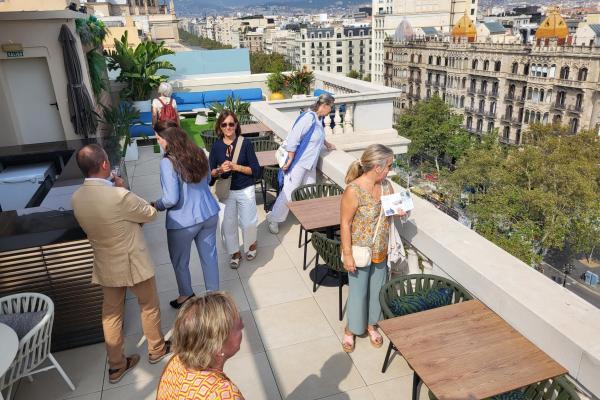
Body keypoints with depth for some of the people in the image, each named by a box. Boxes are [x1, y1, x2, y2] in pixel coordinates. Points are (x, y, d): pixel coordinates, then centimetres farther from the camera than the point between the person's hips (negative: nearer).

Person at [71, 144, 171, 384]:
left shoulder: (76, 198, -8)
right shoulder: (119, 196, -29)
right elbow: (150, 213, -12)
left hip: (106, 265, 6)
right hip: (133, 263, -5)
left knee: (111, 313, 18)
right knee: (149, 306, 18)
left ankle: (116, 366, 33)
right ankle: (156, 349, 38)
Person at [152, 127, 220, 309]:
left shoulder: (168, 162, -20)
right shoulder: (199, 154, 1)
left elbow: (171, 199, -21)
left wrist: (156, 205, -3)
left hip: (184, 221, -6)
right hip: (209, 214, 6)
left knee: (180, 261, 18)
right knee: (209, 256, 18)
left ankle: (186, 295, 37)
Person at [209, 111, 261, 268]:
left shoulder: (246, 143, -10)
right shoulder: (216, 146, -3)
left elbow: (256, 169, -9)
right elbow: (210, 172, 1)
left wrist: (236, 167, -20)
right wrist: (220, 170, -20)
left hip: (246, 190, -2)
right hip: (226, 191, 2)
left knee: (248, 223, 4)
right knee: (228, 224, 7)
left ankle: (251, 243, 38)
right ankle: (235, 253, 31)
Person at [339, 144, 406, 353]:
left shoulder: (386, 184, -5)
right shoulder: (353, 190, -25)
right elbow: (345, 223, -19)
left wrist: (399, 211, -12)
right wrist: (347, 255, -17)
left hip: (381, 250, 6)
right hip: (360, 251, -6)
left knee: (377, 288, 21)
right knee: (358, 291, 12)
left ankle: (371, 324, 44)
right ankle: (351, 329, 35)